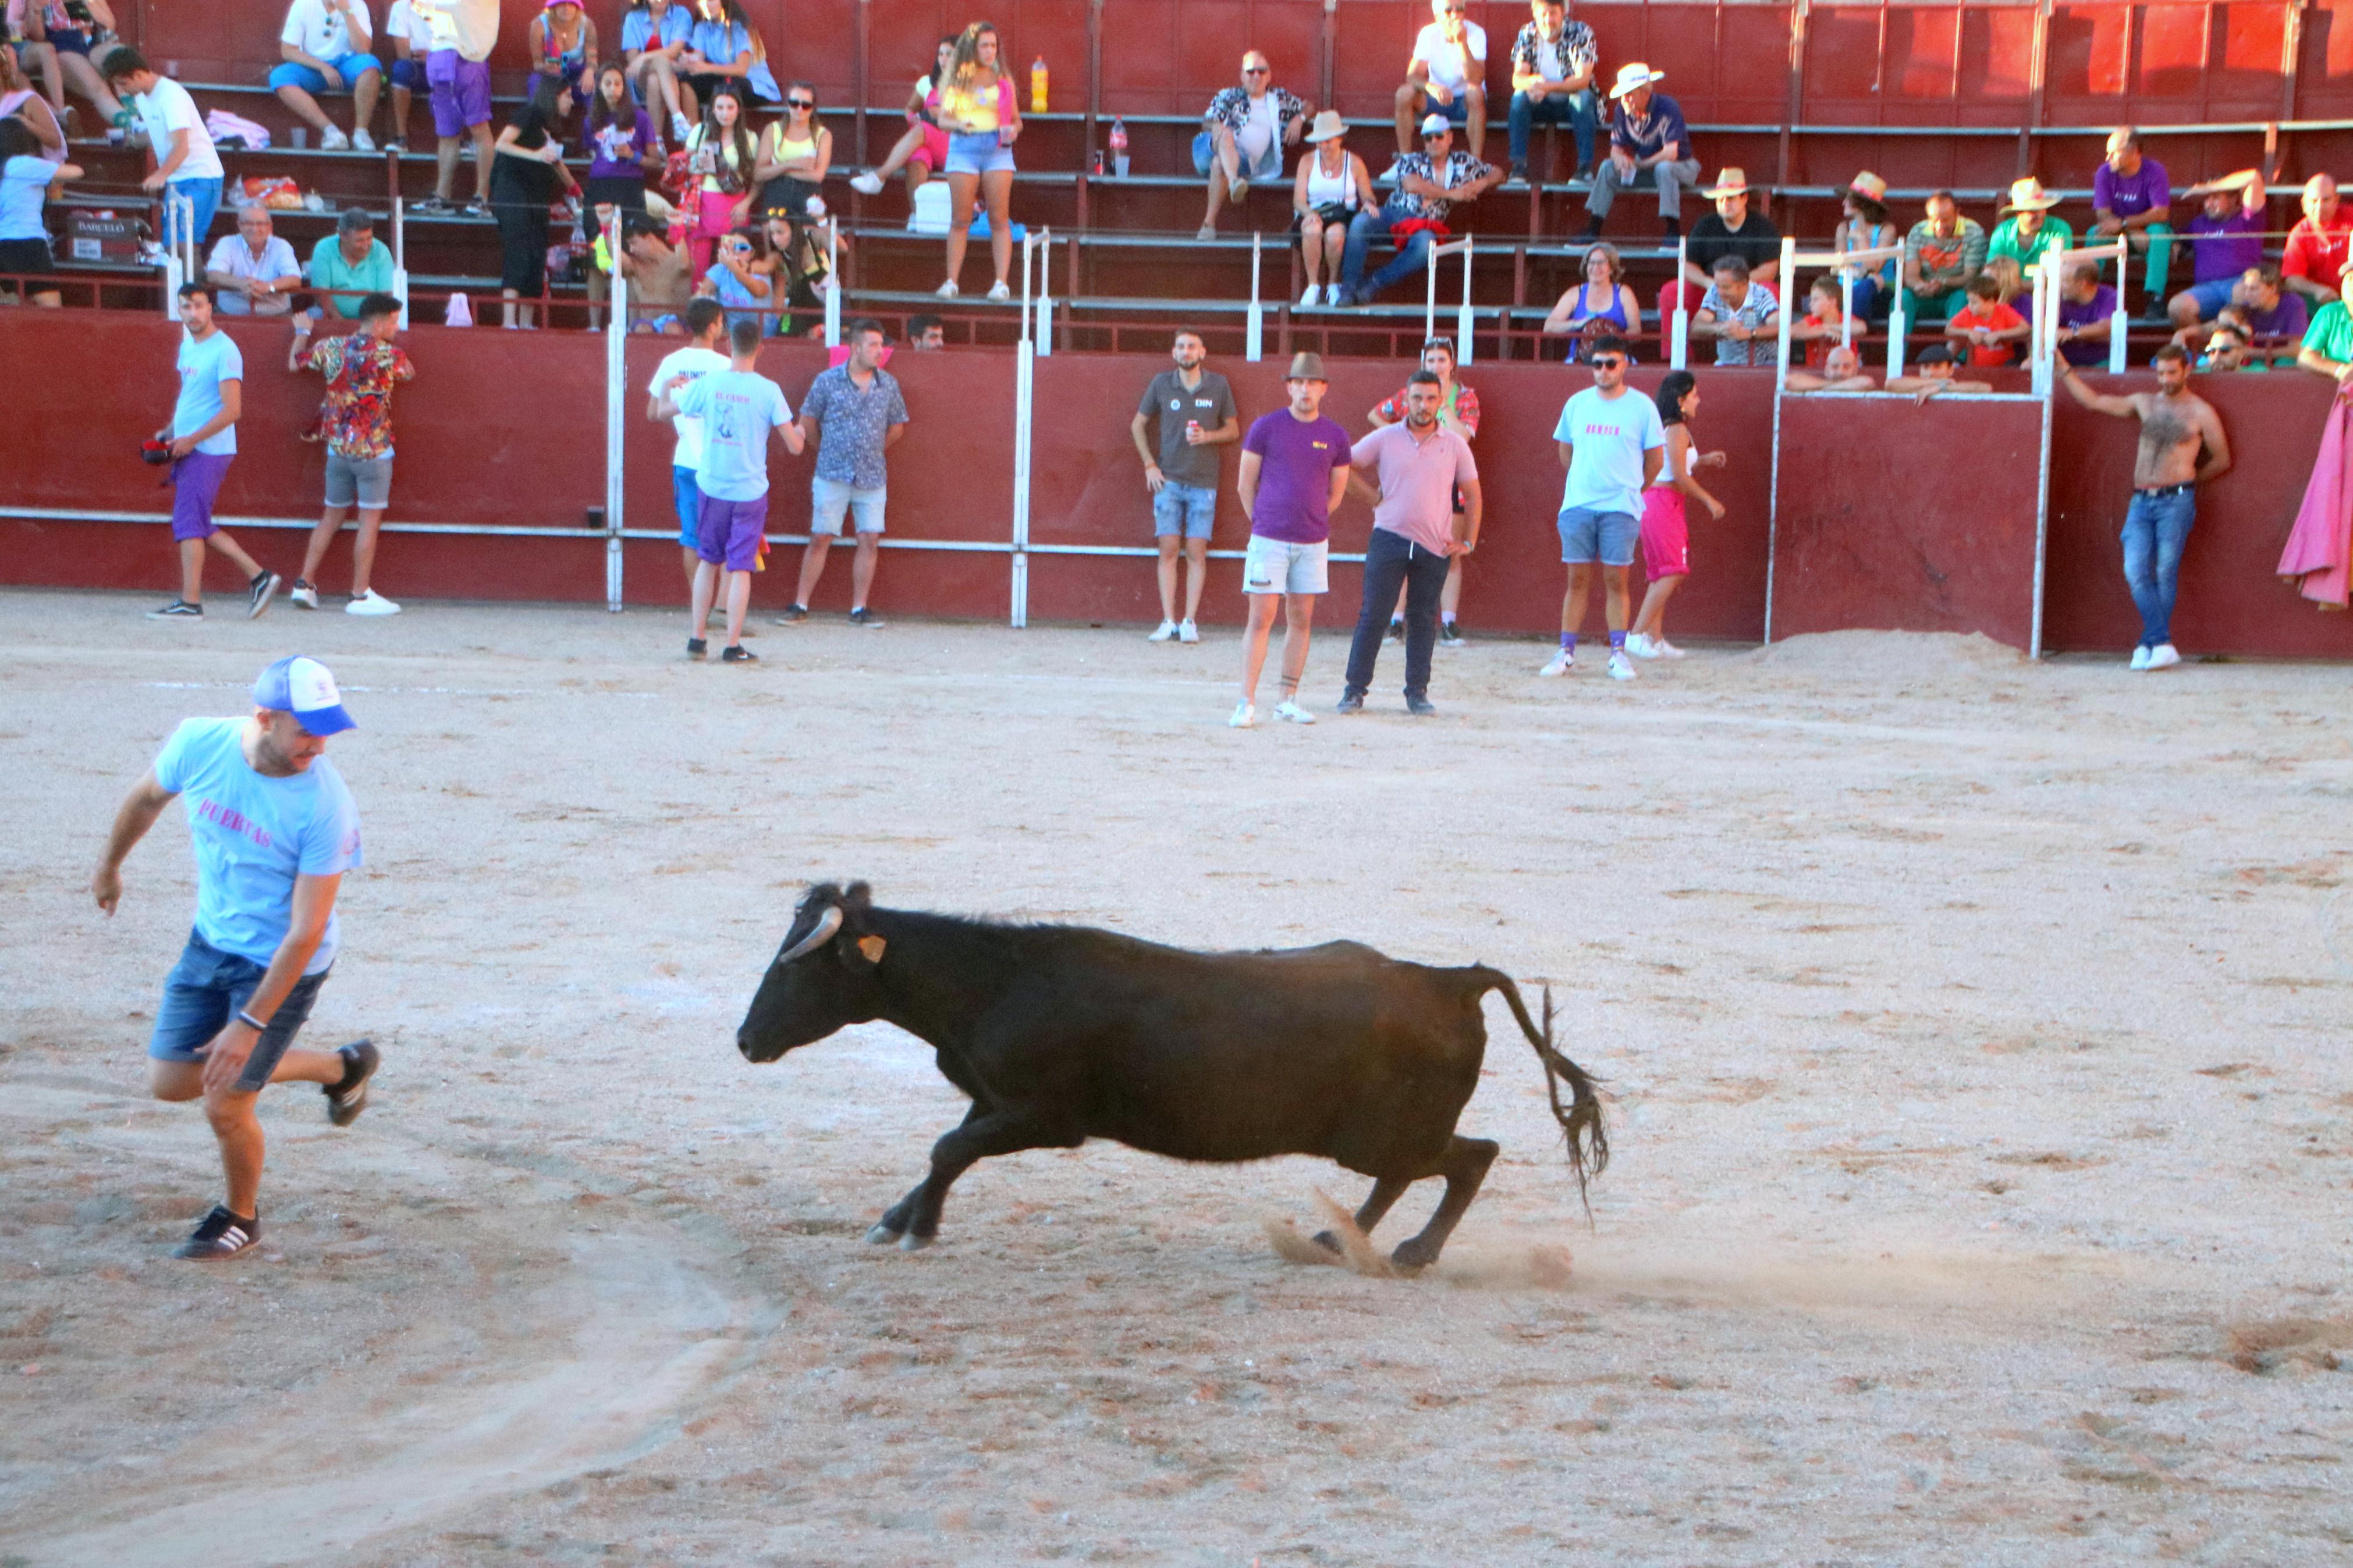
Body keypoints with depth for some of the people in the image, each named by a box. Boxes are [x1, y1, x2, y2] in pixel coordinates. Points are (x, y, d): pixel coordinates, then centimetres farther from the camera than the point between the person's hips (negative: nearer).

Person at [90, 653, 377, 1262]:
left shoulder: (326, 806, -30)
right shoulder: (199, 744, -17)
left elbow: (306, 932, -26)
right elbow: (147, 797, 7)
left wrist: (250, 1024, -26)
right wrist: (110, 863, 24)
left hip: (282, 963, -6)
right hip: (212, 940, 6)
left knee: (225, 1105, -4)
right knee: (169, 1081, 10)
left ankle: (240, 1217, 29)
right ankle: (340, 1068, 26)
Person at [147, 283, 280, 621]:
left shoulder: (224, 351, -13)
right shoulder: (188, 347, 14)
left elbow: (232, 410, -18)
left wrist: (191, 440, -18)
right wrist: (169, 432, 12)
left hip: (209, 451, -9)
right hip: (189, 450, 9)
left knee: (189, 521, -9)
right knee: (198, 525, 10)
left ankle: (190, 602, -6)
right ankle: (258, 577, 15)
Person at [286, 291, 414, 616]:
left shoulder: (332, 348, 2)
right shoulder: (387, 355, -11)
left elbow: (294, 362, 17)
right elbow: (410, 373, 10)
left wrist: (303, 332, 36)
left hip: (337, 448, 5)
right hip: (373, 450, -5)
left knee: (332, 517, 16)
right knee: (370, 520, 0)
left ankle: (305, 584, 16)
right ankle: (360, 595, 0)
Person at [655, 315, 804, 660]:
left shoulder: (708, 384, -4)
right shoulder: (768, 391, -10)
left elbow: (663, 411, 11)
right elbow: (794, 447, -8)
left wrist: (669, 385, 33)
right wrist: (799, 431, 16)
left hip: (712, 486, 2)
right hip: (751, 490, -2)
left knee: (709, 561, 17)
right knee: (741, 568, 2)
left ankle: (696, 639, 17)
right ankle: (733, 646, -1)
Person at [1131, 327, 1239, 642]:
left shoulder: (1219, 386, 3)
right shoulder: (1161, 384, 4)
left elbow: (1233, 430, 10)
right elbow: (1138, 425, 13)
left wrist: (1208, 436, -10)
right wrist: (1150, 465, 3)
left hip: (1204, 482, 0)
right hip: (1169, 480, 0)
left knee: (1197, 552, -4)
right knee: (1168, 550, -4)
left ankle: (1189, 622, -1)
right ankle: (1168, 621, -2)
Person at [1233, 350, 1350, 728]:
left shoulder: (1335, 437, 4)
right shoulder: (1266, 428, -3)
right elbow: (1245, 485, 4)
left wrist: (1311, 522, 13)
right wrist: (1263, 523, 8)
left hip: (1313, 542, 3)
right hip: (1269, 540, -3)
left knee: (1301, 620, 6)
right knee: (1261, 618, -5)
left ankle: (1288, 700, 14)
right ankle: (1247, 703, -5)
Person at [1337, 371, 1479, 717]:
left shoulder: (1455, 445, 7)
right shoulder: (1385, 439, 4)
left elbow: (1472, 494, 12)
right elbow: (1347, 468, 11)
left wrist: (1468, 543, 6)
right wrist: (1374, 498, 2)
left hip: (1436, 546, 1)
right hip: (1389, 538, -1)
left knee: (1423, 620, 4)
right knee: (1373, 616, -3)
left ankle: (1418, 692, 11)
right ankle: (1355, 689, 1)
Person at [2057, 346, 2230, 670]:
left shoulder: (2201, 412, 5)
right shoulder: (2144, 403, 17)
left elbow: (2222, 460, 11)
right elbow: (2093, 401, 21)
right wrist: (2063, 368, 18)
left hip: (2176, 501, -4)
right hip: (2141, 501, 4)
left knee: (2165, 573, -7)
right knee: (2136, 572, -11)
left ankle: (2149, 645, -3)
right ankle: (2163, 645, -13)